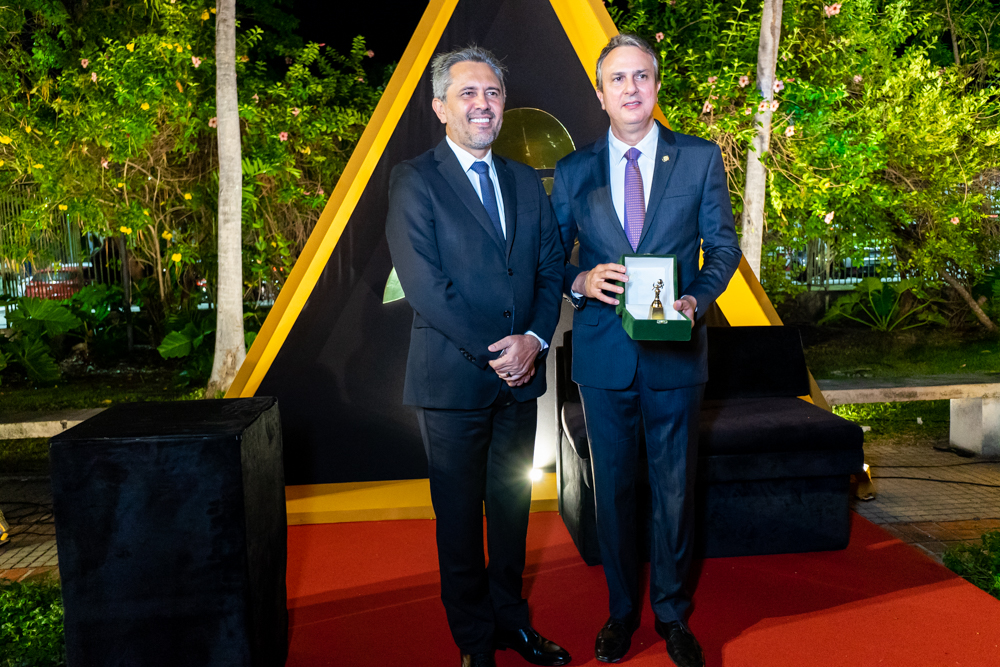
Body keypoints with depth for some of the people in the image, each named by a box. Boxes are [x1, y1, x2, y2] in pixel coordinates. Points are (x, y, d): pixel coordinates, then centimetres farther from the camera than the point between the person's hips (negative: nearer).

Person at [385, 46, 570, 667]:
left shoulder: (527, 181, 12)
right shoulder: (413, 180, -5)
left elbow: (551, 268, 8)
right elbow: (423, 283, -14)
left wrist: (535, 339, -9)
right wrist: (492, 351, -15)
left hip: (521, 375, 5)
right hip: (453, 377, -5)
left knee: (513, 503, 16)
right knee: (460, 513, 8)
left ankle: (511, 617, 35)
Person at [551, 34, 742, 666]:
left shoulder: (701, 158, 3)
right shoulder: (573, 171, 5)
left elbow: (724, 245, 4)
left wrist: (697, 299, -15)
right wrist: (580, 281, -15)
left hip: (675, 353, -1)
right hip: (603, 353, 1)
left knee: (675, 490, 9)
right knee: (613, 488, 13)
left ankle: (672, 614, 29)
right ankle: (621, 610, 32)